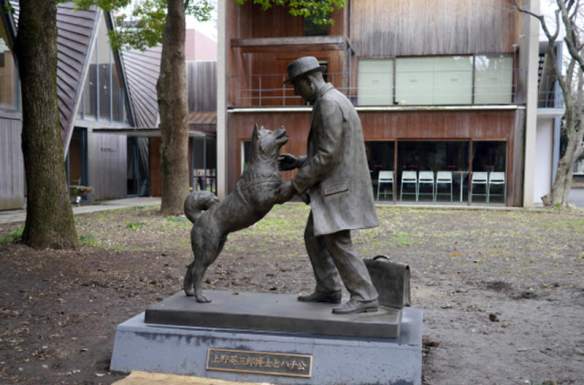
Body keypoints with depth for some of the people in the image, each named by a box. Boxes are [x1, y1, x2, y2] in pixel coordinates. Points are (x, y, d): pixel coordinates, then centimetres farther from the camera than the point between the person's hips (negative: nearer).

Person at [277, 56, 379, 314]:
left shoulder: (329, 104, -17)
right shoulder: (329, 101, 16)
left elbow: (327, 155, -22)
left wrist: (295, 186, -17)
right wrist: (299, 162, 15)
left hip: (338, 186, -11)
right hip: (333, 185, 11)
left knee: (337, 241, -8)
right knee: (314, 236, 15)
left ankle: (365, 297, 0)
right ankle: (328, 290, 23)